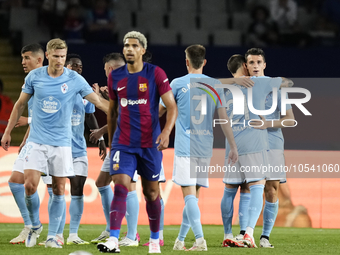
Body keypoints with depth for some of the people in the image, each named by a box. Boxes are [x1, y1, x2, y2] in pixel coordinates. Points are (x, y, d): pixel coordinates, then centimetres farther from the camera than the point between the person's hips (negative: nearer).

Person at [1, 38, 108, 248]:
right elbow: (20, 105, 11)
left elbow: (99, 102, -2)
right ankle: (35, 226, 13)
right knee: (30, 185, -11)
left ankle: (52, 236, 10)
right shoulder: (34, 77, 0)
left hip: (62, 142, 0)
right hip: (37, 141, 0)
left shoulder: (75, 79, -4)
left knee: (59, 189, 0)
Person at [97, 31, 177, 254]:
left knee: (151, 192, 8)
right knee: (120, 187, -14)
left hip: (150, 143, -1)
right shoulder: (115, 77, 6)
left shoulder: (155, 74, -4)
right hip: (123, 143, 1)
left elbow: (172, 107, -7)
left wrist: (167, 131, -23)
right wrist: (111, 141, 19)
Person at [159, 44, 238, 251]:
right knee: (194, 195, 12)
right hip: (205, 148, 4)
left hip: (185, 147, -4)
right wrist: (233, 147, 9)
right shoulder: (215, 85, 7)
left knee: (189, 194, -9)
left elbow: (159, 111, 8)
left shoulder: (178, 83, -1)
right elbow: (224, 118, 5)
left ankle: (200, 239, -22)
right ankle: (180, 240, 19)